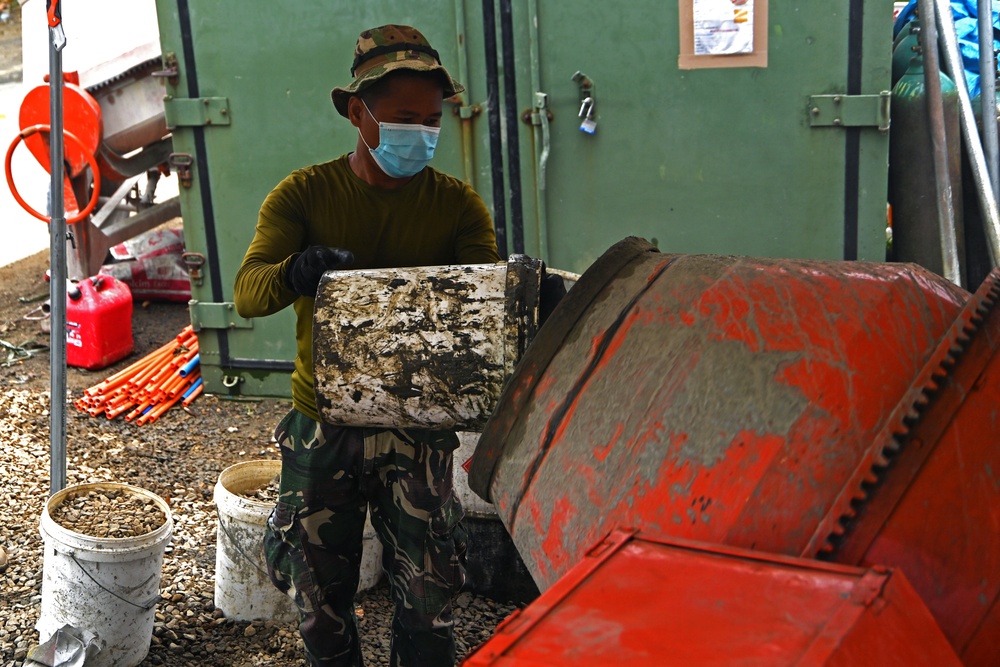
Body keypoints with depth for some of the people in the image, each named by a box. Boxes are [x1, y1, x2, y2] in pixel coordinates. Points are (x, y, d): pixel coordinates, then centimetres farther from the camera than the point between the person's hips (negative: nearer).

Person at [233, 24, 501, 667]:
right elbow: (247, 291, -17)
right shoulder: (303, 195, -5)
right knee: (319, 586, 15)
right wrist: (295, 273, -41)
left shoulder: (457, 204, -2)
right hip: (322, 426, 1)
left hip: (417, 426, 0)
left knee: (429, 588, 5)